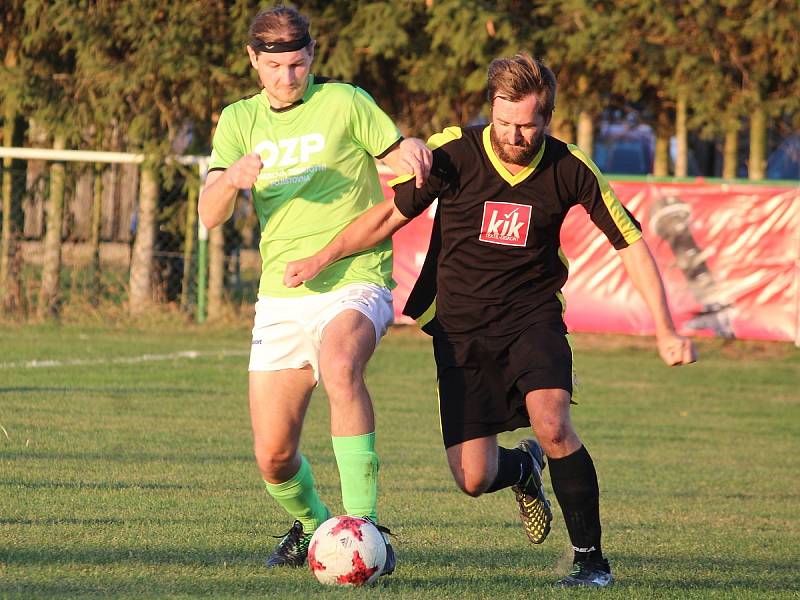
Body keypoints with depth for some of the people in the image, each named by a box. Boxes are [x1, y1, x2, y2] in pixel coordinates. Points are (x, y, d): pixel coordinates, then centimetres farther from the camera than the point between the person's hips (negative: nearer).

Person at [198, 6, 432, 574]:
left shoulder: (343, 102, 0)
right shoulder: (240, 120, 11)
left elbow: (400, 157, 6)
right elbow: (210, 215, 1)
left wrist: (413, 150, -19)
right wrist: (232, 179, -22)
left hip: (355, 281, -4)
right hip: (280, 297, 4)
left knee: (338, 364, -38)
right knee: (274, 457, 2)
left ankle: (362, 525, -36)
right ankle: (313, 525, 35)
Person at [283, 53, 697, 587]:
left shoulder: (569, 169, -11)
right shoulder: (454, 153, -13)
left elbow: (631, 243, -4)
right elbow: (392, 214, 1)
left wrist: (666, 332, -8)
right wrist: (322, 258, -5)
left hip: (533, 317, -1)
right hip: (461, 328, 1)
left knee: (552, 424, -29)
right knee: (473, 478, -6)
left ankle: (591, 558, -11)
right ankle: (523, 469, 33)